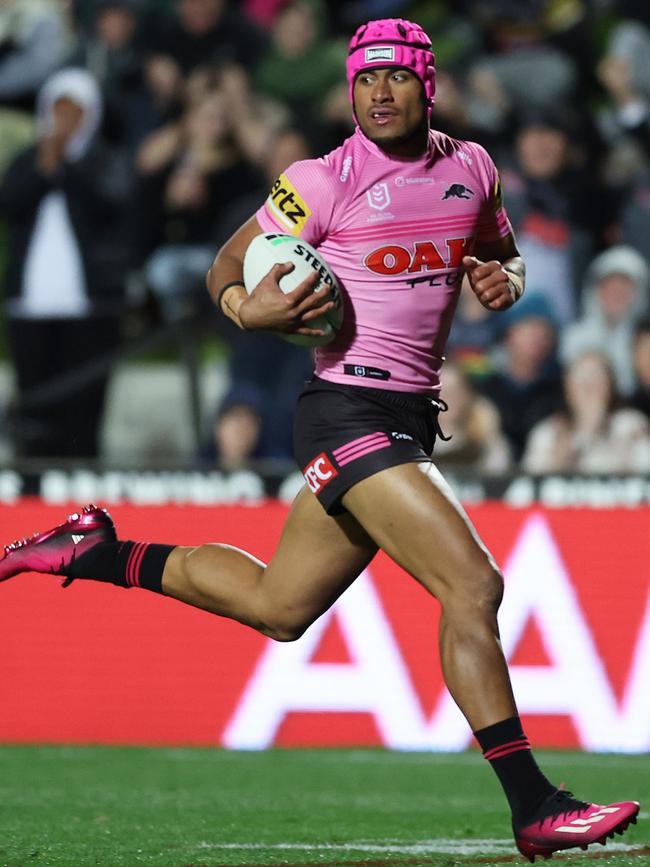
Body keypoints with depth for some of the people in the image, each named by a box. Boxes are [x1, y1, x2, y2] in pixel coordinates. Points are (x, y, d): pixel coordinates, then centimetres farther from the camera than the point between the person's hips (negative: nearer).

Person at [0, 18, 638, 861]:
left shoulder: (471, 167, 9)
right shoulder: (325, 181, -7)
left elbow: (504, 255, 25)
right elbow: (226, 267, 2)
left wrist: (505, 279, 1)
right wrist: (250, 310, -20)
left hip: (409, 418, 8)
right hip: (348, 408, -8)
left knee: (279, 606, 17)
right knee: (472, 584, -18)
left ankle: (97, 551, 32)